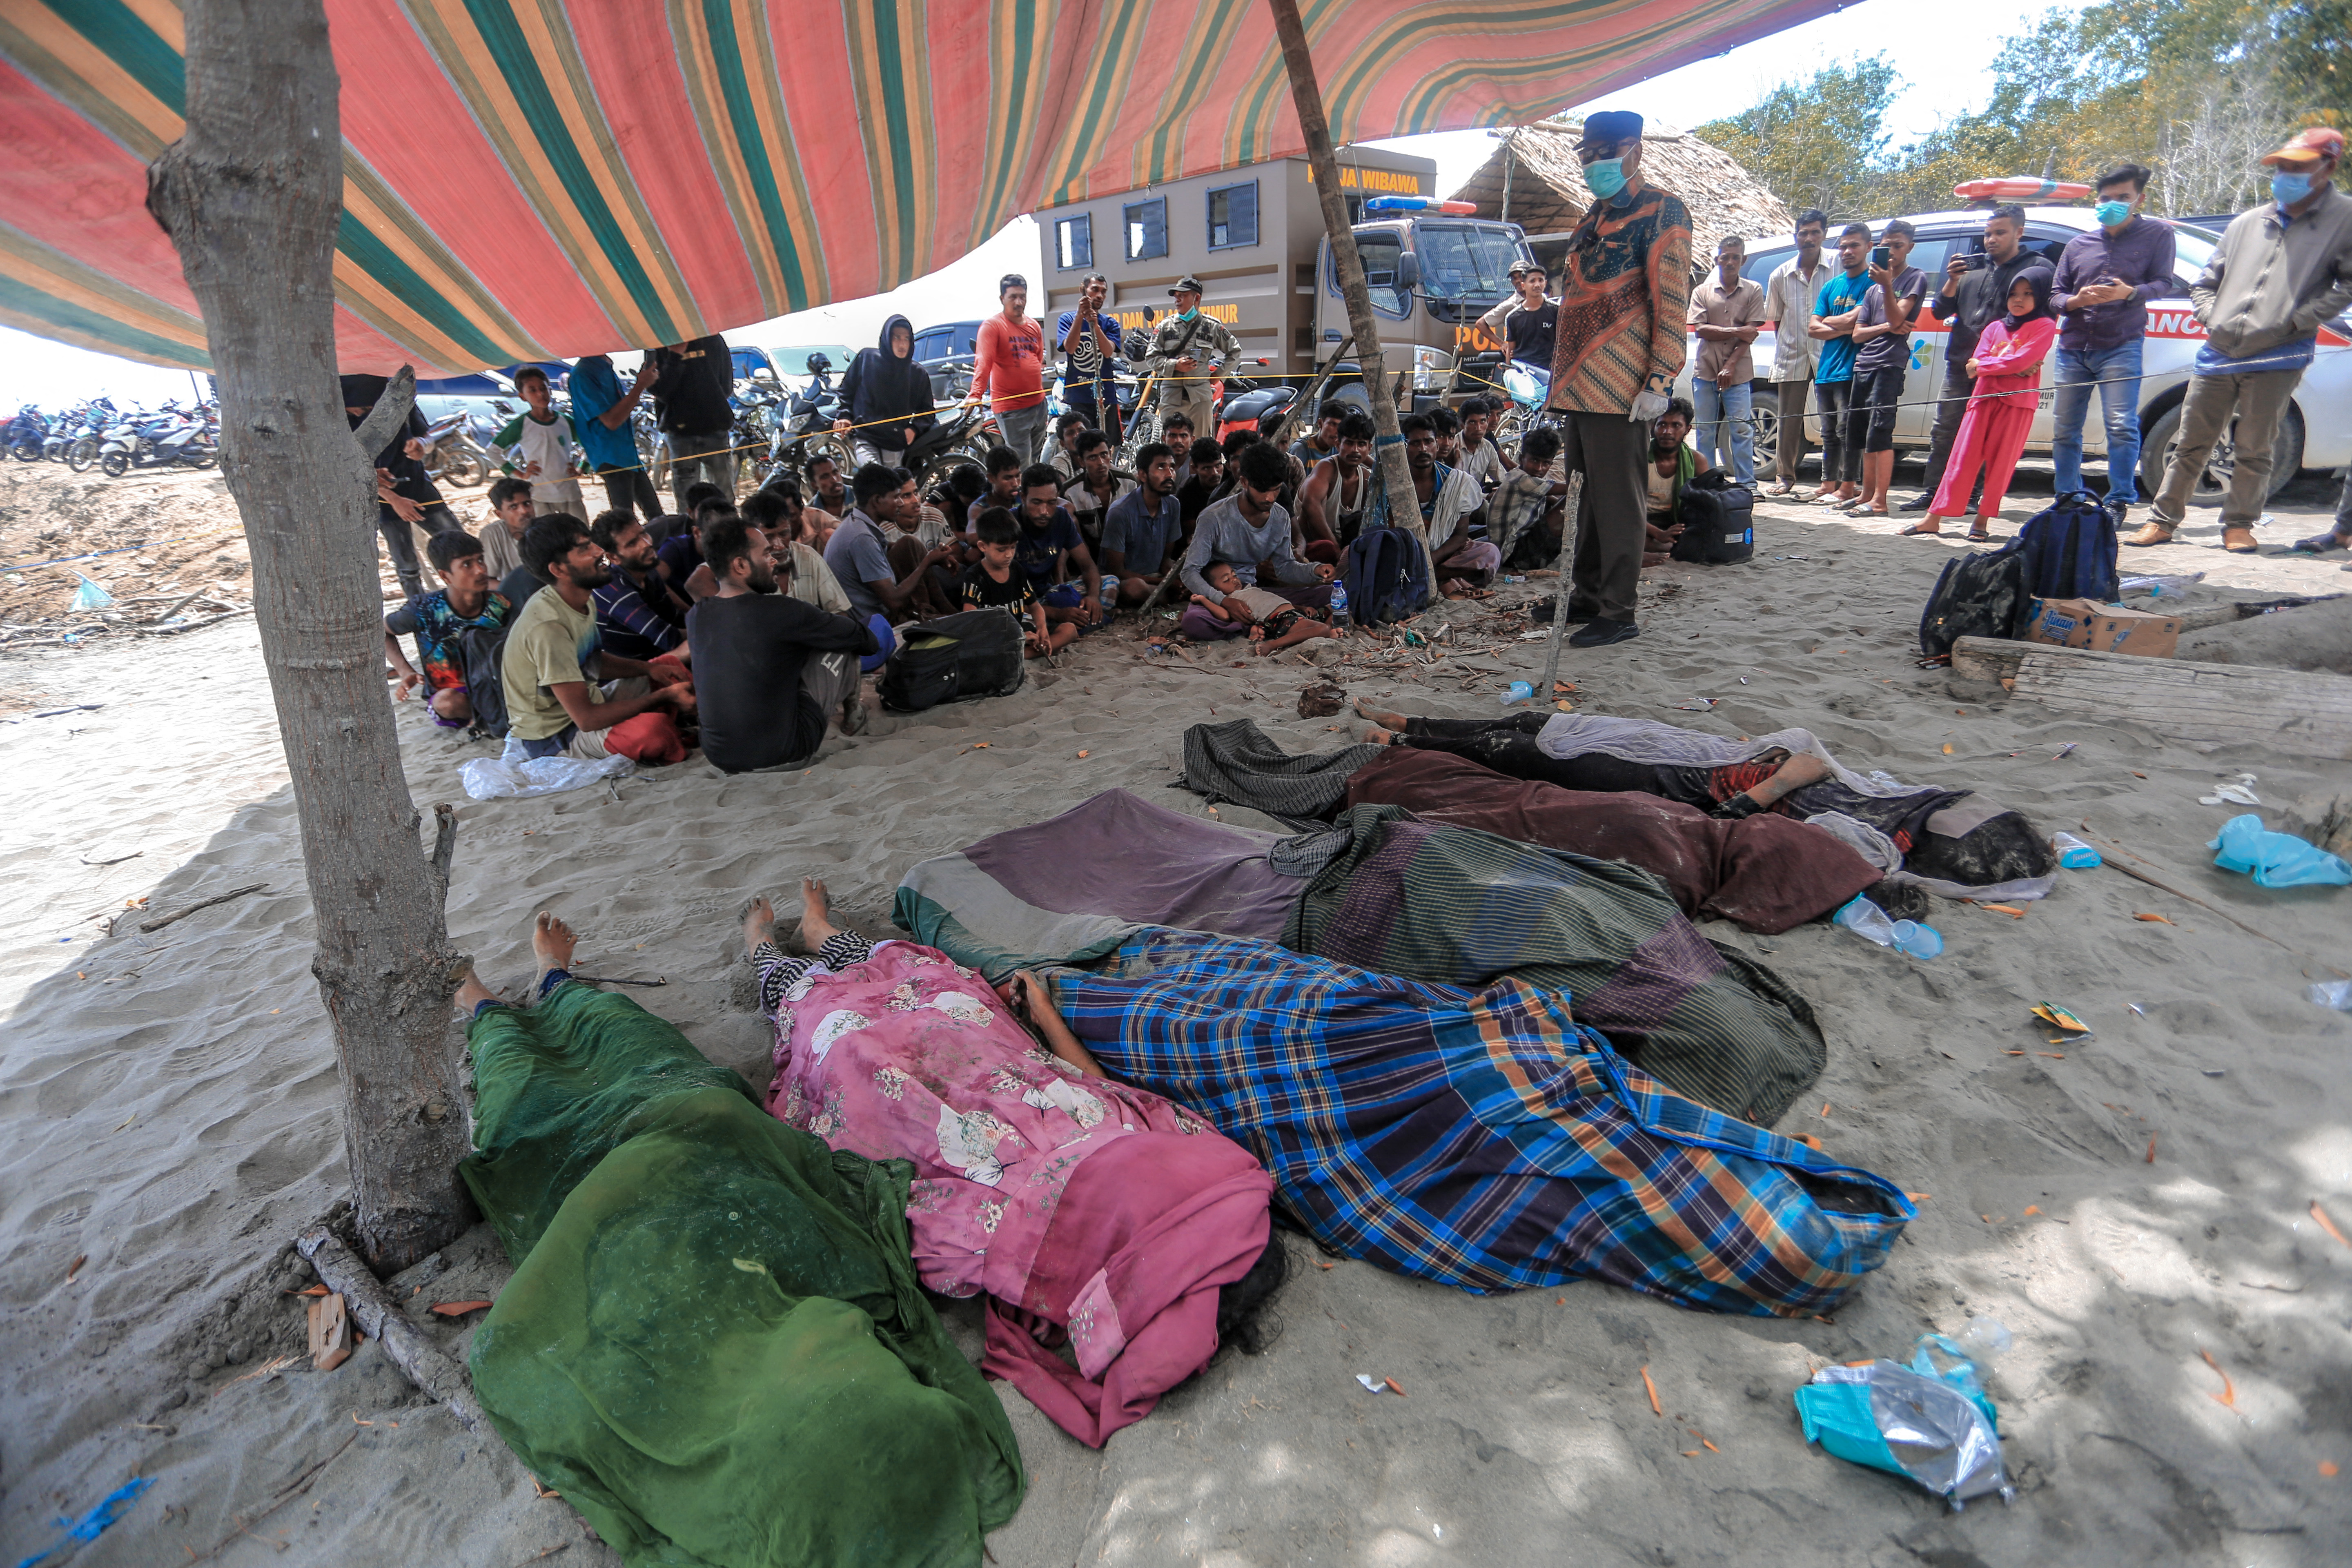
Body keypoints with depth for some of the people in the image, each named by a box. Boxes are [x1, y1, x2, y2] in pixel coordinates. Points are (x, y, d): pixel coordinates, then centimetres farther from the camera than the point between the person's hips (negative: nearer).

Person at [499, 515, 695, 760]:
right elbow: (587, 719, -29)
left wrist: (649, 669, -2)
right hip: (552, 737, -10)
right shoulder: (548, 627, -29)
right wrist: (663, 698, -23)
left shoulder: (583, 601, -1)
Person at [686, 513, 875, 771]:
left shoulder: (694, 617, -1)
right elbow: (858, 636, -4)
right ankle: (851, 709, 35)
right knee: (842, 647, 8)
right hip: (783, 756, -6)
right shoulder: (782, 611, -20)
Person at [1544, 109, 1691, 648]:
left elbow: (1672, 301, -12)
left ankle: (1619, 613, -2)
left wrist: (1660, 380, -19)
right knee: (1581, 495, 12)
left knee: (1615, 499, -7)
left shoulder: (1660, 211, -4)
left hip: (1619, 385, -9)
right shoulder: (1594, 216, 21)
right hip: (1580, 382, 9)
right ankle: (1588, 597, 22)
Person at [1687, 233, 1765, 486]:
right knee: (1705, 432, 5)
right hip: (1705, 372, 1)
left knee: (1741, 430, -4)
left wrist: (1730, 366, -11)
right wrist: (1735, 332, -10)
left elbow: (1751, 333, -1)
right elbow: (1700, 330, -2)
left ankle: (1746, 484, -1)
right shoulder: (1702, 292, 8)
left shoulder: (1753, 290, 6)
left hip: (1738, 374, -1)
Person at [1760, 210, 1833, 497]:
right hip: (1791, 357, 2)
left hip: (1827, 356, -2)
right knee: (1787, 419, 8)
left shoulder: (1837, 268, -2)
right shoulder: (1781, 275, 6)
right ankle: (1785, 477, 20)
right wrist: (1785, 346, 8)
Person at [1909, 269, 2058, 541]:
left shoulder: (2044, 326, 3)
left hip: (2018, 402, -4)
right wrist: (2011, 366, -10)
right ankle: (1934, 519, -5)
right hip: (1984, 397, 4)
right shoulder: (1995, 327, 17)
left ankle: (1982, 521, 3)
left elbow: (2022, 360, -11)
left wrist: (1983, 365, -4)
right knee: (1962, 459, -2)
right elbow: (1976, 364, 4)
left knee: (1999, 463, -3)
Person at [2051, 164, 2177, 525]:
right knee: (2064, 428, 7)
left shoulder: (2157, 234, 7)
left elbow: (2164, 283, -1)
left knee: (2121, 425, -12)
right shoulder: (2078, 245, 16)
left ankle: (2119, 502, -9)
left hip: (2121, 346, -4)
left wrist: (2130, 293, -21)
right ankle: (2068, 498, 18)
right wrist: (2076, 300, -8)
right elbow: (2055, 294, 14)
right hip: (2073, 347, 4)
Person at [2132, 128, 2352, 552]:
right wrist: (2215, 318, 5)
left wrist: (2298, 319, -12)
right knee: (2191, 443, 5)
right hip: (2219, 354, 4)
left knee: (2256, 450, 2)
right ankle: (2163, 521, 11)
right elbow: (2203, 284, 21)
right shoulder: (2247, 223, 15)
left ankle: (2239, 525, 12)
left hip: (2277, 358, -3)